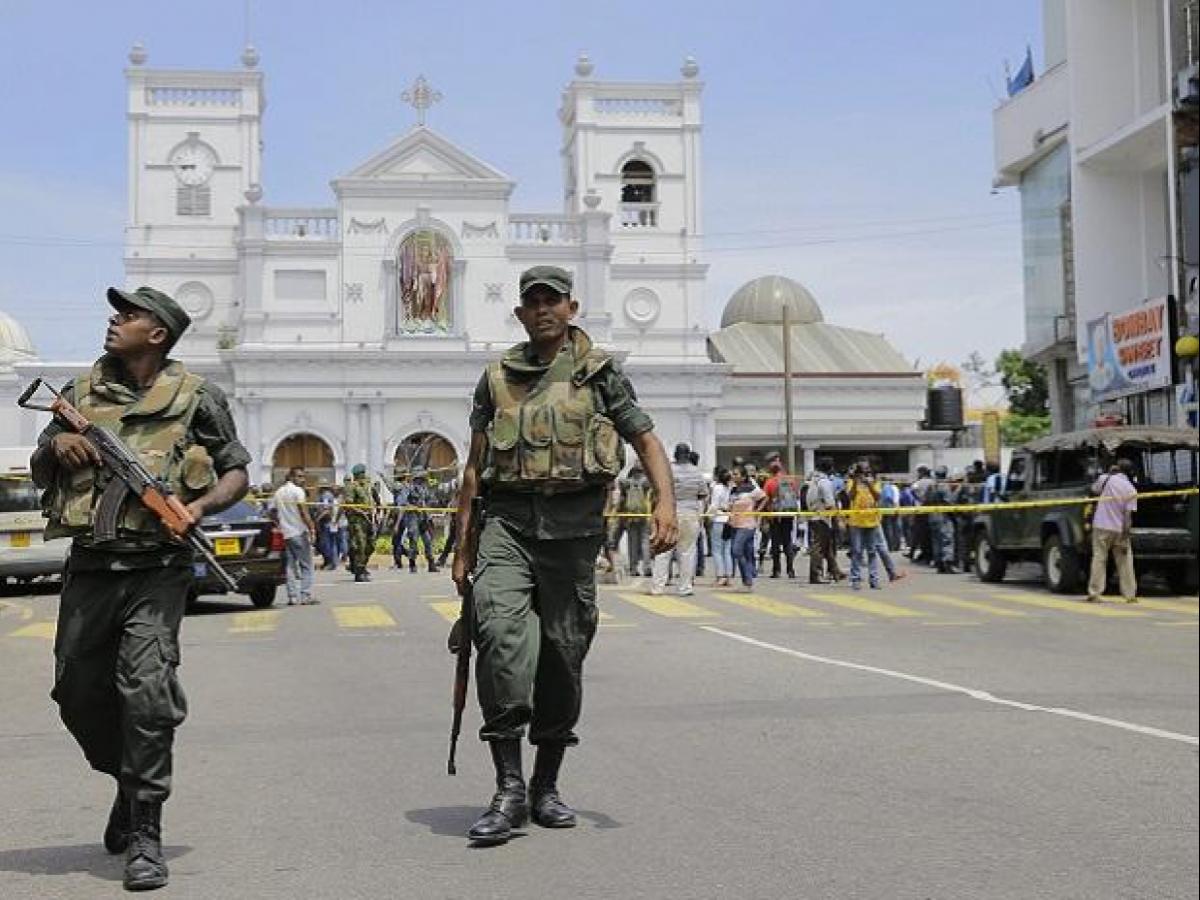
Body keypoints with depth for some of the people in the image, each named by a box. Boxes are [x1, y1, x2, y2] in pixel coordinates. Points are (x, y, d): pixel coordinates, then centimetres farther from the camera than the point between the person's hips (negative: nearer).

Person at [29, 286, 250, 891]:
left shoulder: (195, 397, 1)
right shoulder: (81, 392, 12)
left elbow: (237, 472, 6)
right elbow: (38, 473, 20)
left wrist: (201, 505, -14)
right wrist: (55, 445, -3)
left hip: (156, 568, -5)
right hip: (89, 567, 5)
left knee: (146, 690, -16)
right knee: (78, 694, 11)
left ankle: (144, 836, -5)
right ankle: (130, 783, 39)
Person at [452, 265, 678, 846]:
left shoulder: (599, 372, 9)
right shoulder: (497, 378, 15)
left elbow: (646, 440, 6)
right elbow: (475, 465, 17)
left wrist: (665, 502, -13)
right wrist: (463, 547, 12)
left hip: (572, 524, 0)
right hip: (507, 520, 0)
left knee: (563, 653, 4)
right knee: (499, 630, -22)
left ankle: (546, 787, 20)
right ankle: (509, 788, -19)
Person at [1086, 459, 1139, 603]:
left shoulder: (1105, 479, -3)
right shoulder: (1131, 490, -4)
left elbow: (1094, 490, 19)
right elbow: (1128, 515, -9)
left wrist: (1109, 473, 20)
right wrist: (1125, 538, -9)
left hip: (1101, 526, 0)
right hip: (1119, 529, 0)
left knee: (1099, 559, 3)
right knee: (1125, 562, 9)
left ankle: (1094, 594, -1)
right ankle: (1130, 594, 12)